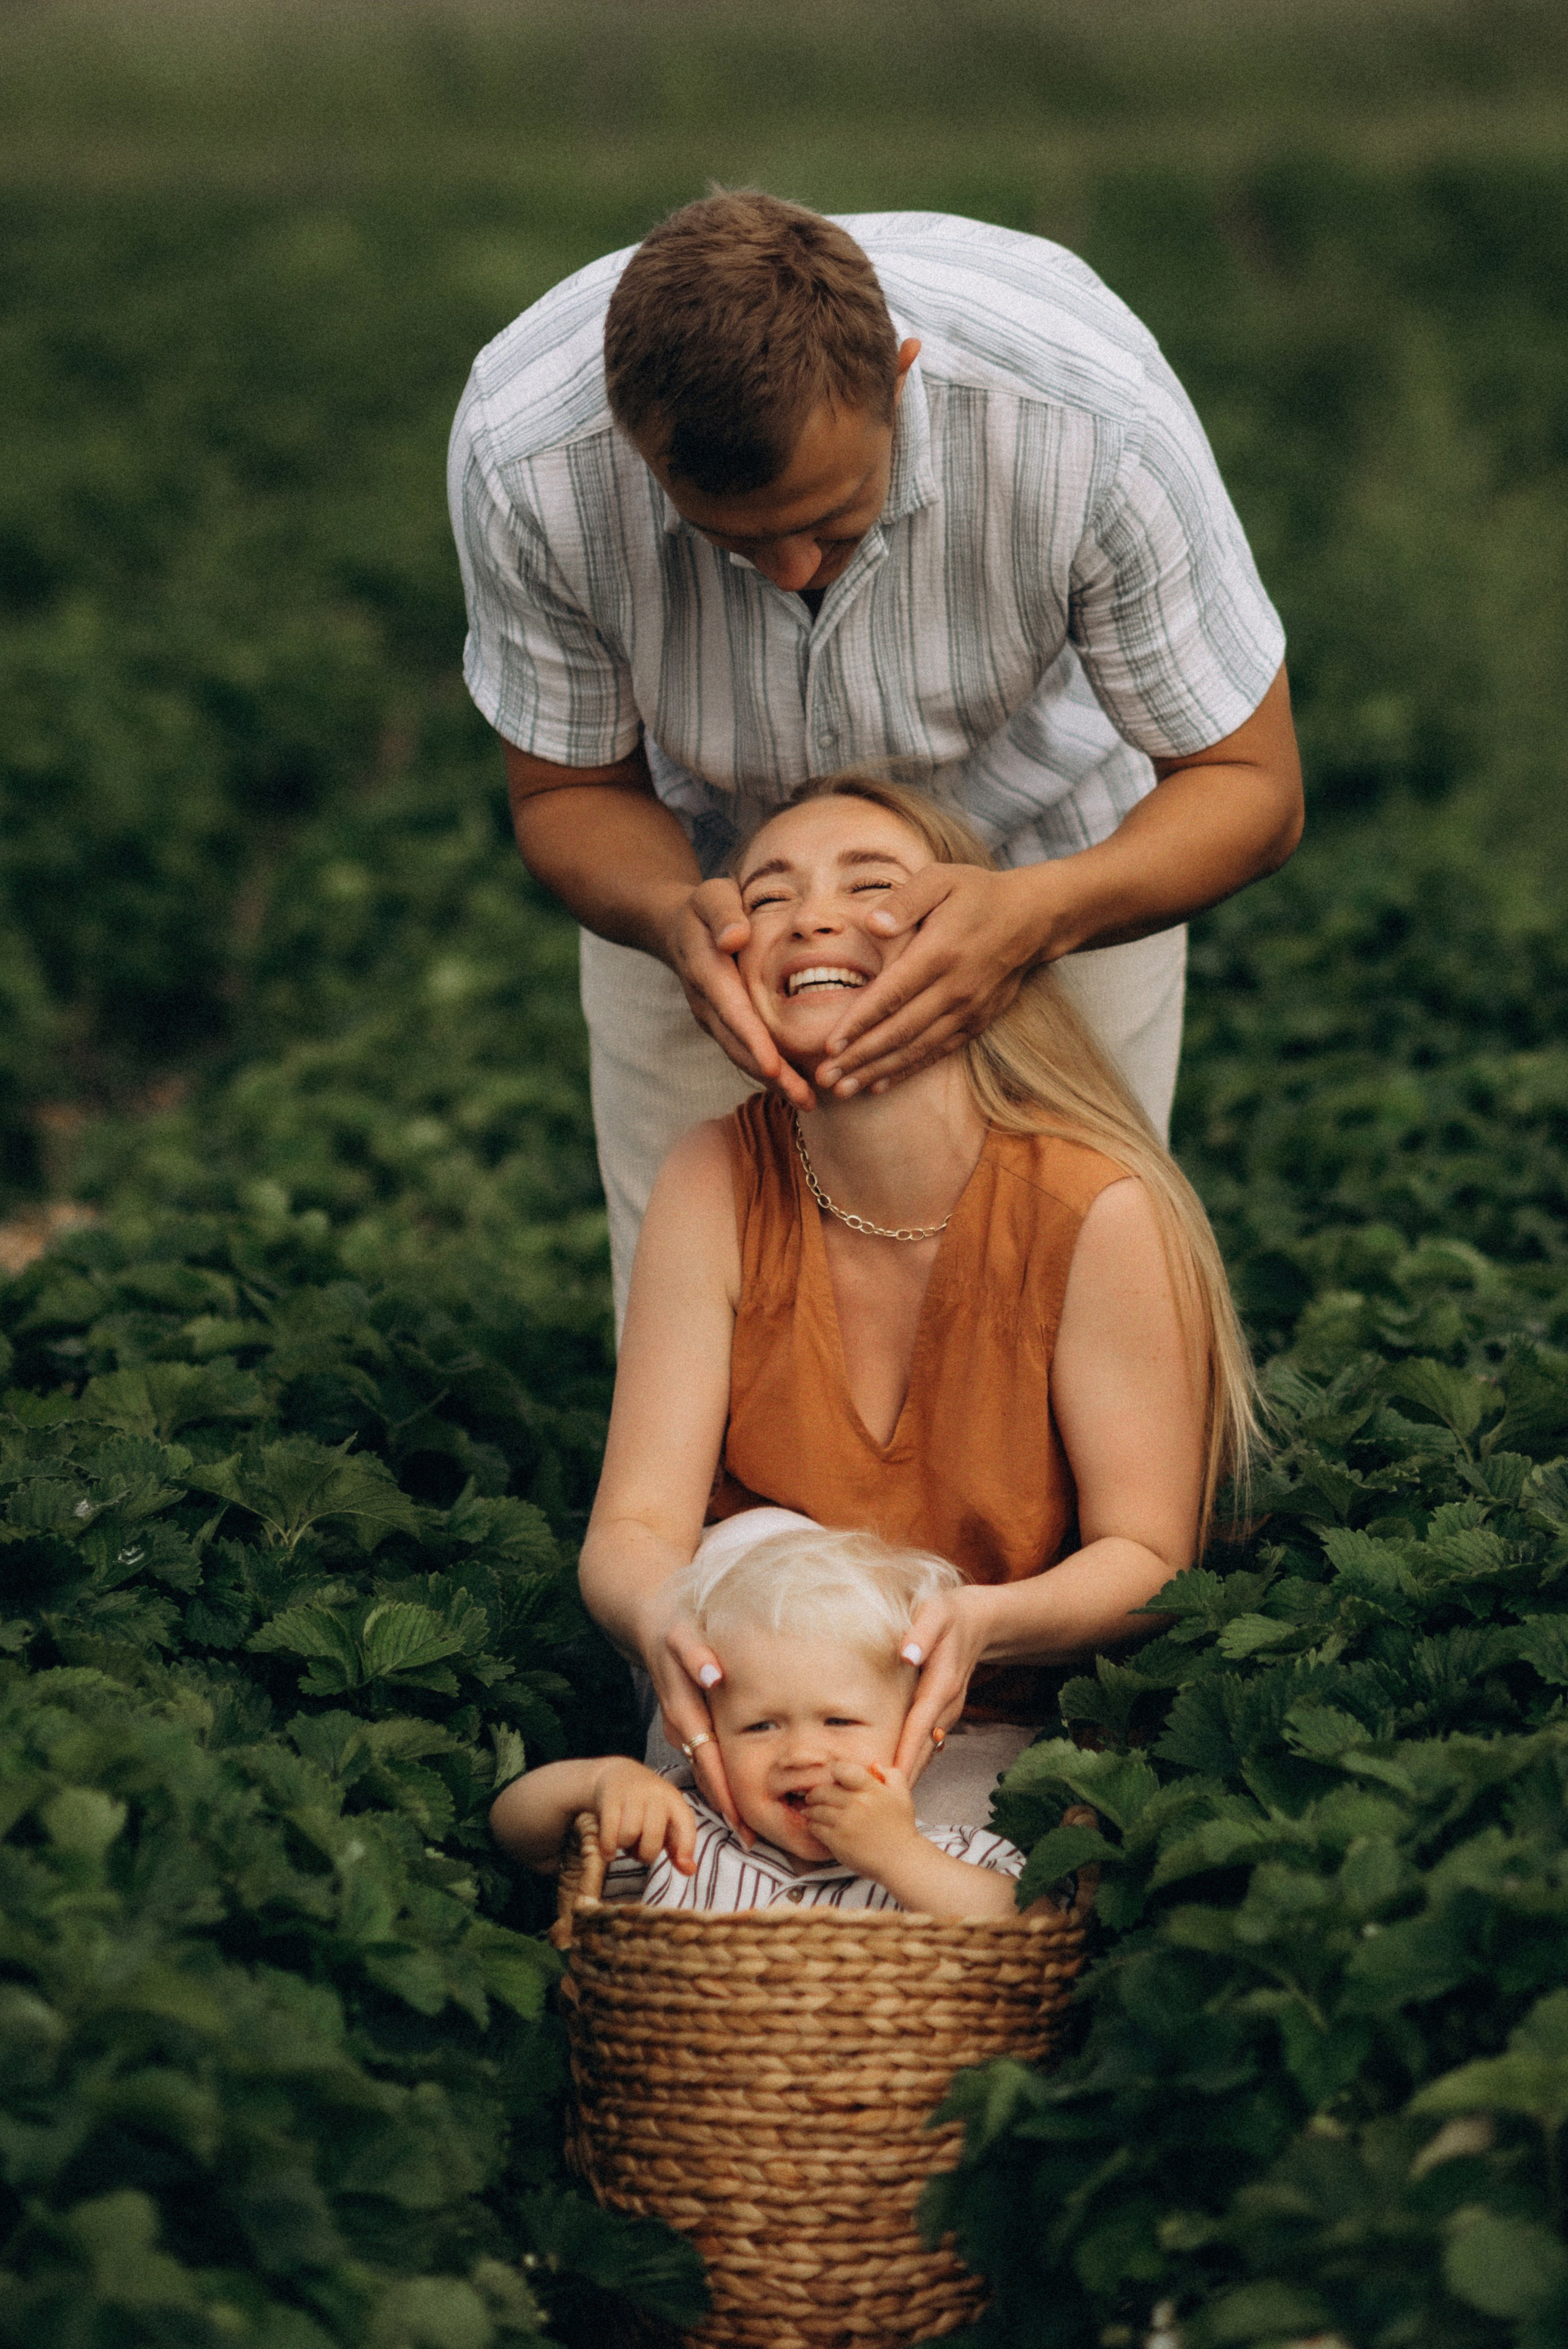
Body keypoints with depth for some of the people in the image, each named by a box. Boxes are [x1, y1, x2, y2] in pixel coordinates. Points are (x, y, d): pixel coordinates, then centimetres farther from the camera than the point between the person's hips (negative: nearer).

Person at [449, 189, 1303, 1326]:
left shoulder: (1092, 415, -37)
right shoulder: (523, 456, -33)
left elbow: (1246, 786, -24)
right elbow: (572, 791, -15)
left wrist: (1041, 914, -44)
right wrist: (674, 918, -39)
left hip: (1053, 863, -1)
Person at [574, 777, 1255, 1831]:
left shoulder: (1101, 1211, -16)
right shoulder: (719, 1185, -7)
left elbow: (1148, 1561, -10)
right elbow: (635, 1528, -10)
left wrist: (979, 1625, -32)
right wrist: (662, 1617, -35)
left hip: (1006, 1730, -3)